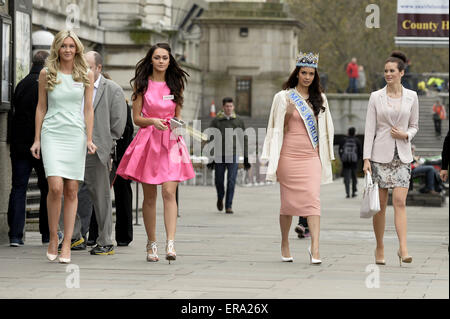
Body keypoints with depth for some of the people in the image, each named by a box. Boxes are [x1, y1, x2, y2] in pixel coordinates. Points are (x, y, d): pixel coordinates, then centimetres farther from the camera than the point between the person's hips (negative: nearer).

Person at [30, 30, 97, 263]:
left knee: (71, 190, 0)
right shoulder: (46, 73, 5)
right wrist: (37, 139, 5)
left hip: (76, 135, 1)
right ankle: (53, 238, 2)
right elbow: (41, 107, 8)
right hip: (52, 134, -1)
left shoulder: (86, 75, 6)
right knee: (55, 186, -15)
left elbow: (88, 108, 7)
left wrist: (89, 139, 0)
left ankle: (67, 244, 5)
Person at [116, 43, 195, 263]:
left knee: (169, 192, -14)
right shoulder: (142, 84, 4)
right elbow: (136, 118, 3)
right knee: (149, 196, 4)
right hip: (148, 140, 0)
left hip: (171, 142, 0)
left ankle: (170, 244, -20)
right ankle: (151, 245, 14)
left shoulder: (175, 84, 10)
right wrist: (152, 121, -15)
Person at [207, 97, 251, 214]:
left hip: (233, 156, 0)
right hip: (219, 155, 0)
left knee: (231, 181, -9)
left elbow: (244, 140, 9)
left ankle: (229, 206, -5)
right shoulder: (216, 121, 2)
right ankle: (220, 198, 37)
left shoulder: (239, 121, 5)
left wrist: (246, 158, 5)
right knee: (219, 181, 8)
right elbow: (210, 139, 4)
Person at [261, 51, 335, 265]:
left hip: (311, 156, 2)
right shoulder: (284, 97, 3)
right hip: (289, 156, -2)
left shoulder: (319, 99, 13)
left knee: (313, 199, -12)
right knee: (289, 201, 4)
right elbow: (277, 128, 2)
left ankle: (315, 249, -18)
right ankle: (285, 245, 21)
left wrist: (325, 153, 15)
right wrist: (273, 161, -2)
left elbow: (326, 128, 20)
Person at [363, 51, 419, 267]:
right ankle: (380, 248, 15)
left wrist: (406, 134, -9)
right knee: (380, 204, 3)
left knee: (400, 202, -11)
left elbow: (414, 126, 14)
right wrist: (366, 158, -7)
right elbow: (369, 129, 0)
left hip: (402, 155, 0)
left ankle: (403, 249, -16)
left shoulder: (411, 97, 5)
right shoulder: (376, 97, 1)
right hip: (380, 154, 0)